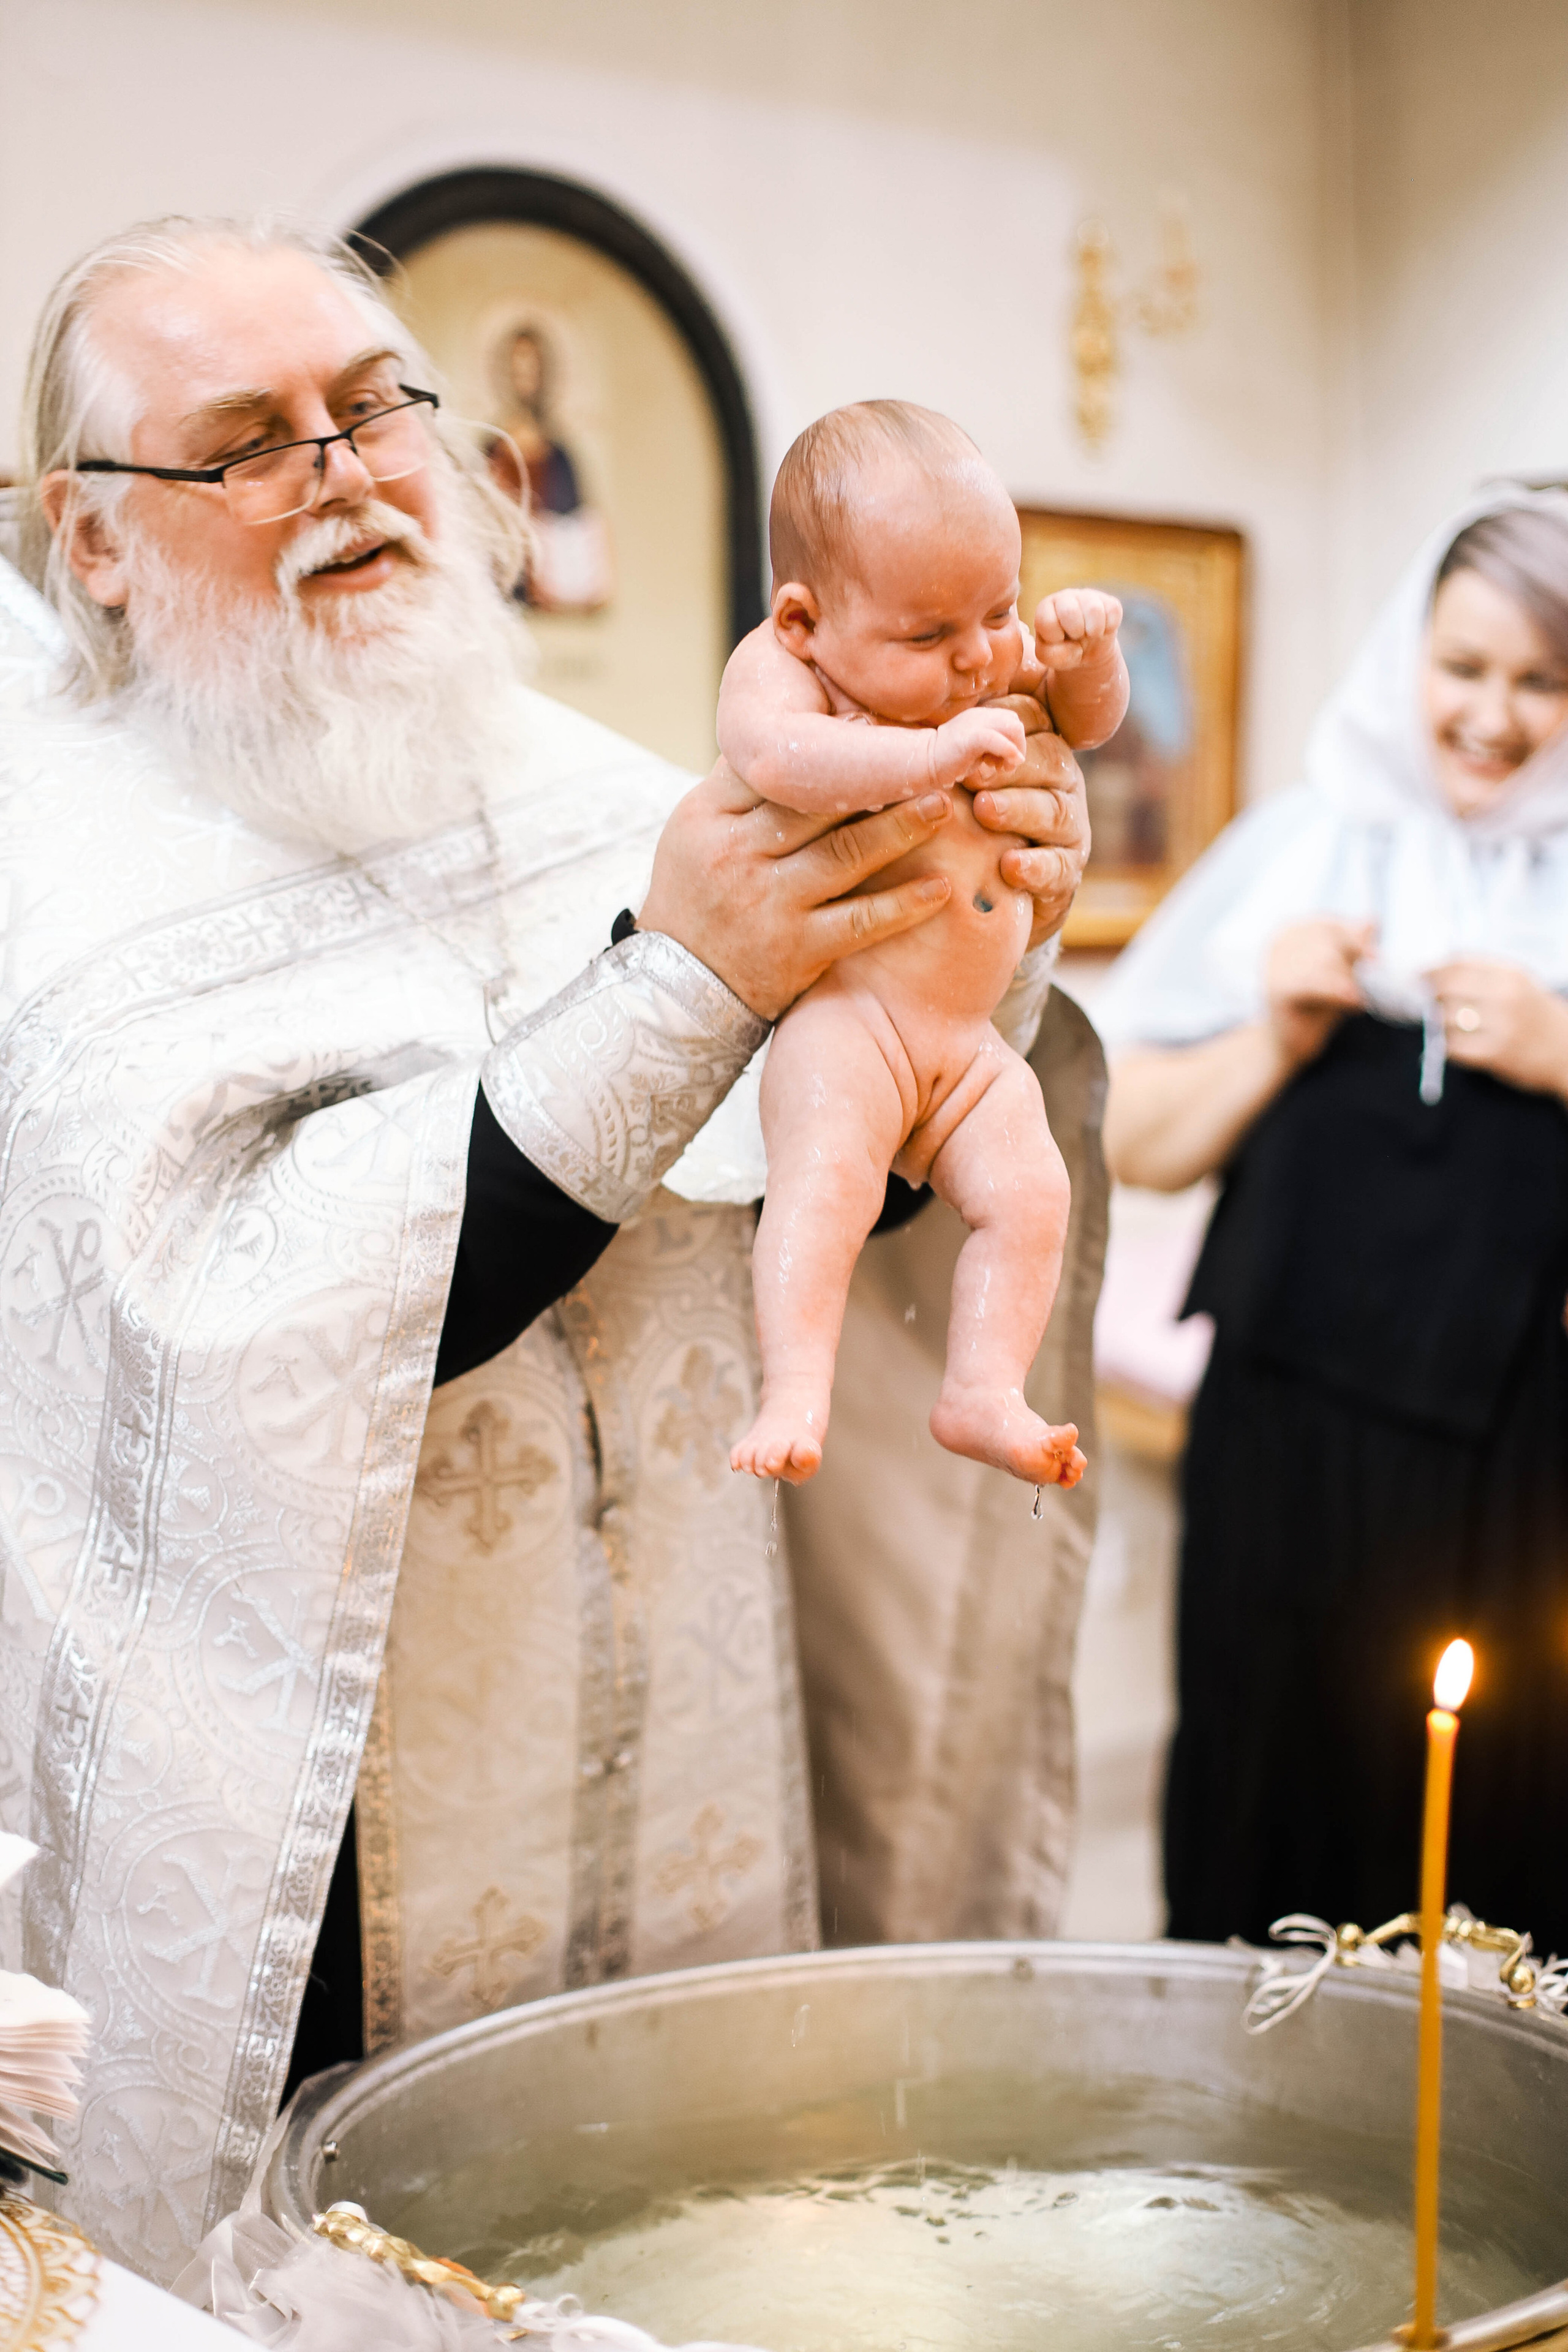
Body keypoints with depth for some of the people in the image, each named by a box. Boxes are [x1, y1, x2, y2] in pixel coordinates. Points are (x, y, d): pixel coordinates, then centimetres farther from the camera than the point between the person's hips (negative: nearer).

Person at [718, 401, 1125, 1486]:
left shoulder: (992, 664, 12)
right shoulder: (778, 668, -9)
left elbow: (1089, 720, 23)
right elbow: (777, 757, -32)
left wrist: (1089, 650, 1)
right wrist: (932, 753, -38)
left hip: (972, 1045, 7)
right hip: (846, 1019, -6)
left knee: (1029, 1191, -10)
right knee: (827, 1174, -28)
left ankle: (986, 1394, -6)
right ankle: (796, 1393, -29)